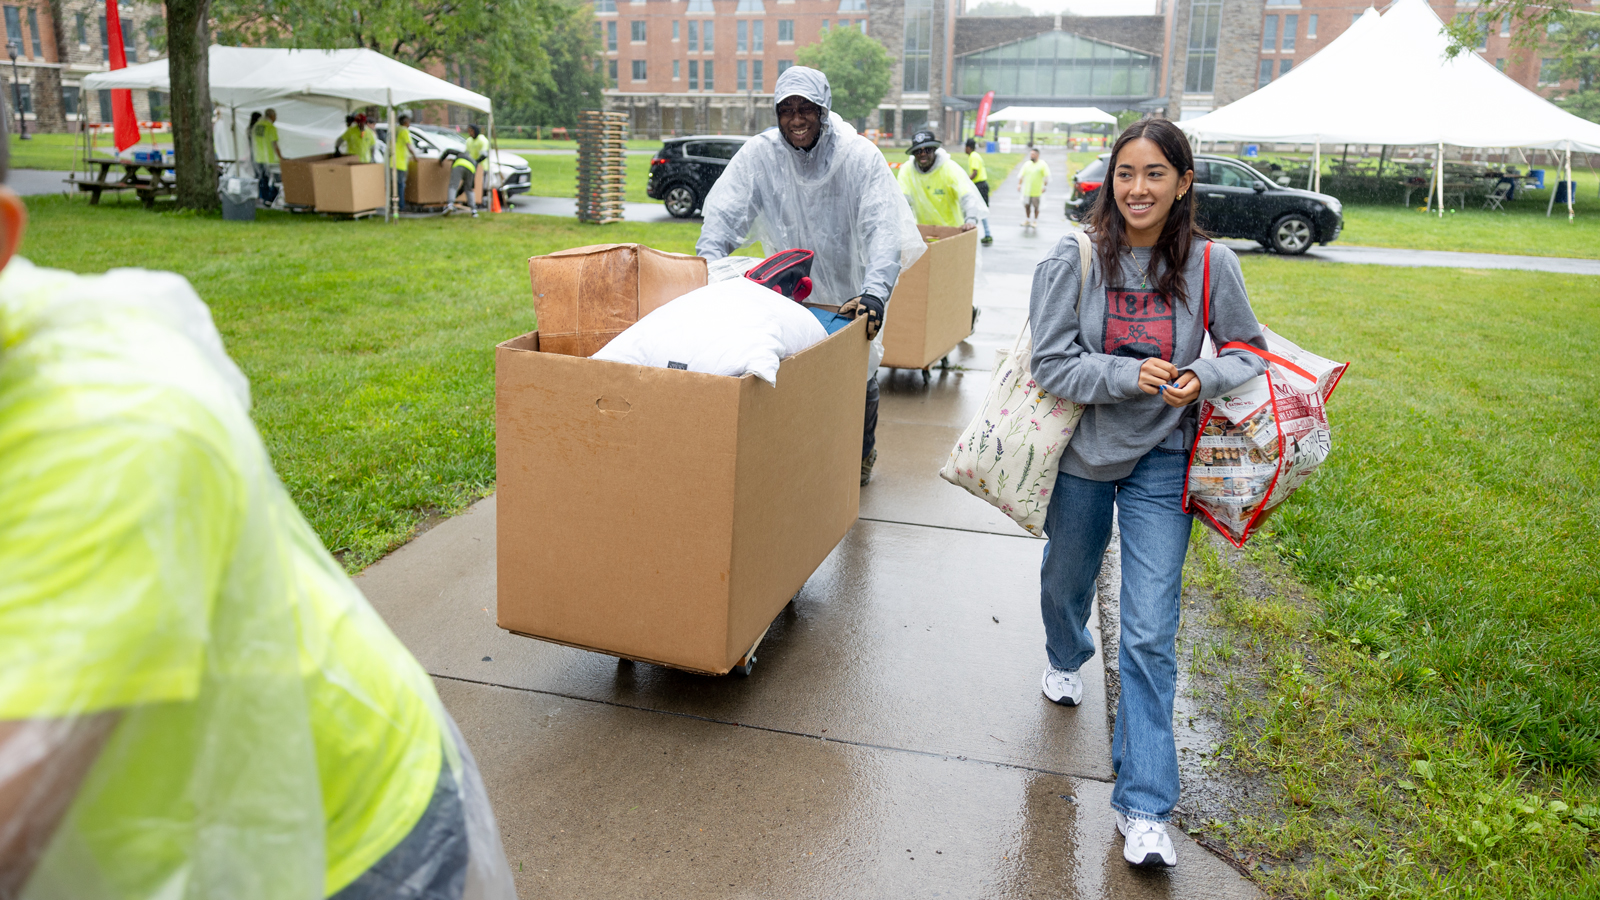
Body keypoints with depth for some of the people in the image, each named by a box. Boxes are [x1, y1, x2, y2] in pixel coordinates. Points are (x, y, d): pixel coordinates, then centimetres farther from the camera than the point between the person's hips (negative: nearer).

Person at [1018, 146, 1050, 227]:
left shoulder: (1042, 164, -3)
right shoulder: (1027, 164, 9)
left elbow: (1047, 176, -6)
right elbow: (1021, 175, 11)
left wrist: (1044, 186, -14)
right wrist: (1019, 184, 1)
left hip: (1037, 191, -4)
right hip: (1027, 190, 4)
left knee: (1036, 206, 5)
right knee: (1027, 205, 9)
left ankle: (1035, 221, 17)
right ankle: (1027, 220, 25)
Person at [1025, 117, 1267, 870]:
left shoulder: (1209, 265, -9)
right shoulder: (1076, 258, -11)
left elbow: (1250, 352, 3)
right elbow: (1051, 363, -13)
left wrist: (1204, 378, -18)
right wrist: (1129, 376, -27)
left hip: (1160, 465, -1)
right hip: (1081, 454, 1)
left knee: (1149, 634, -5)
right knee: (1066, 582, 24)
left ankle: (1144, 807, 5)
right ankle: (1065, 661, 61)